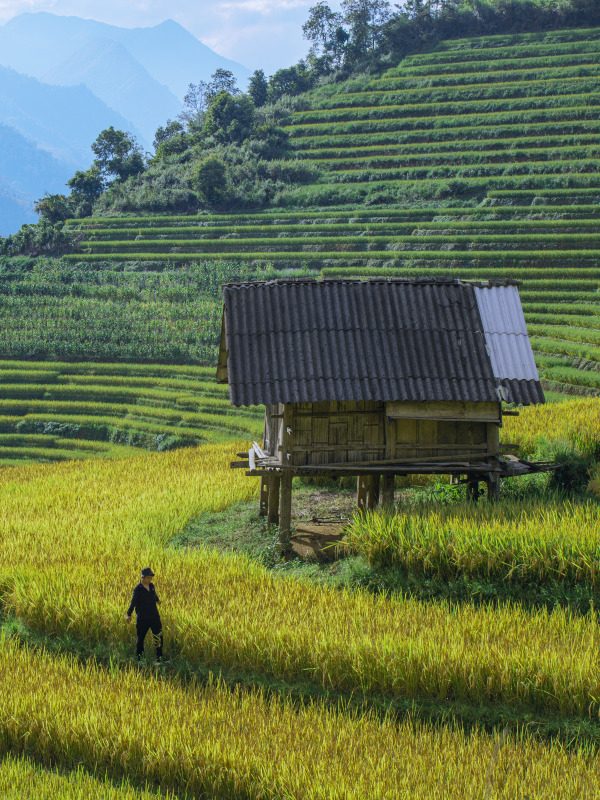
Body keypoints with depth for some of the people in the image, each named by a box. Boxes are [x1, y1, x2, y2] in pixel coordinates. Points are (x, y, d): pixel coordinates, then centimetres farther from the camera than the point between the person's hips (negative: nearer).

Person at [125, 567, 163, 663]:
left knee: (158, 637, 1)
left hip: (154, 616, 5)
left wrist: (157, 600, 48)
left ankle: (159, 657, 10)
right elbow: (133, 602, -25)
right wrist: (129, 614, -36)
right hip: (142, 618, -5)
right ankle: (139, 657, 22)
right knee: (141, 638, 7)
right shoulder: (138, 590, -15)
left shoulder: (151, 586, 3)